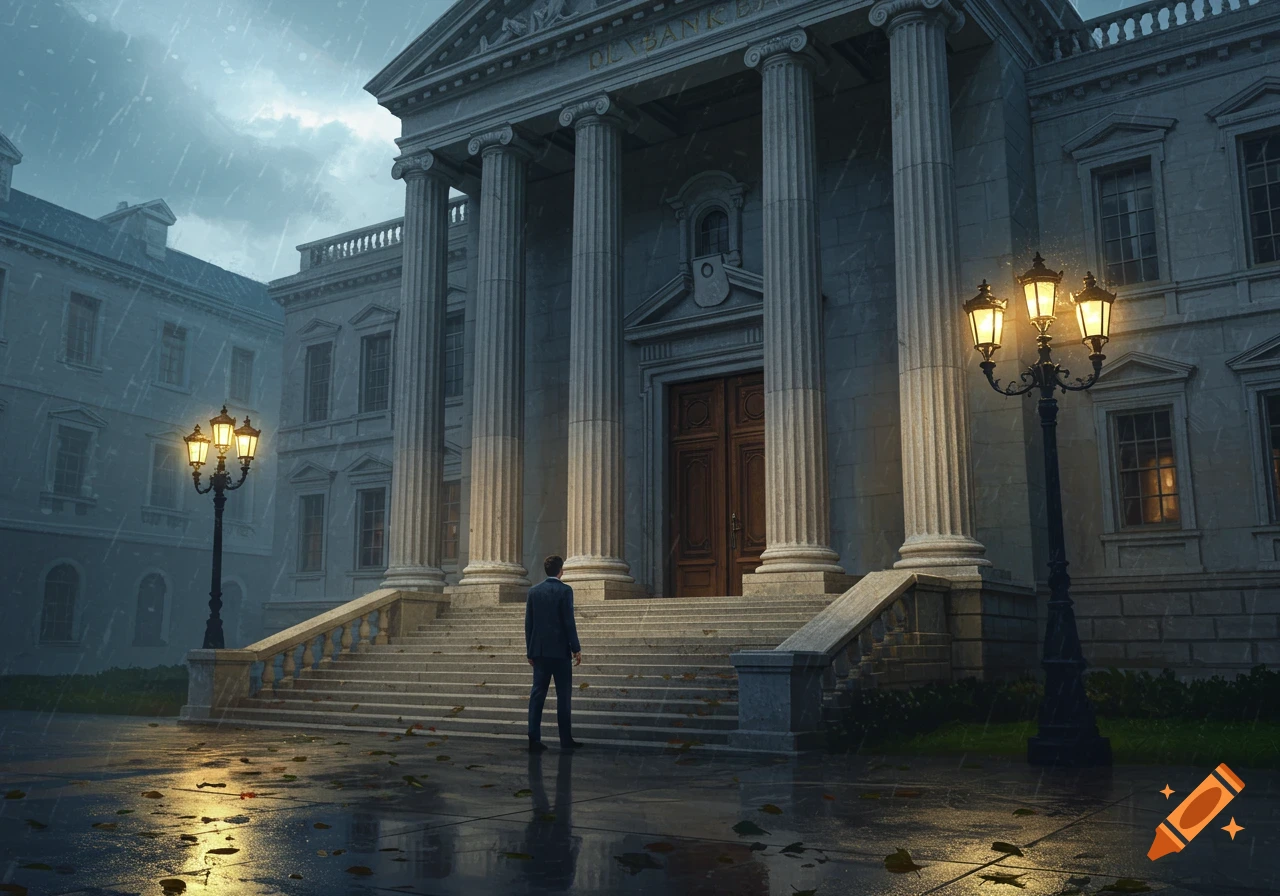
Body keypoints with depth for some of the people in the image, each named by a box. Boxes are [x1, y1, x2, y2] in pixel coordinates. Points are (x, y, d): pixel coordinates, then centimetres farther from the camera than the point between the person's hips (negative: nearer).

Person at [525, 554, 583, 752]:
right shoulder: (564, 591, -8)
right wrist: (576, 648, -5)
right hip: (560, 650, -4)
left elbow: (528, 623, 8)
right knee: (563, 695, 4)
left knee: (537, 693, 5)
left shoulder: (533, 591, 6)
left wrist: (530, 651, 14)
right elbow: (569, 622, -12)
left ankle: (534, 739, 0)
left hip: (539, 650, 5)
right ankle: (565, 739, 8)